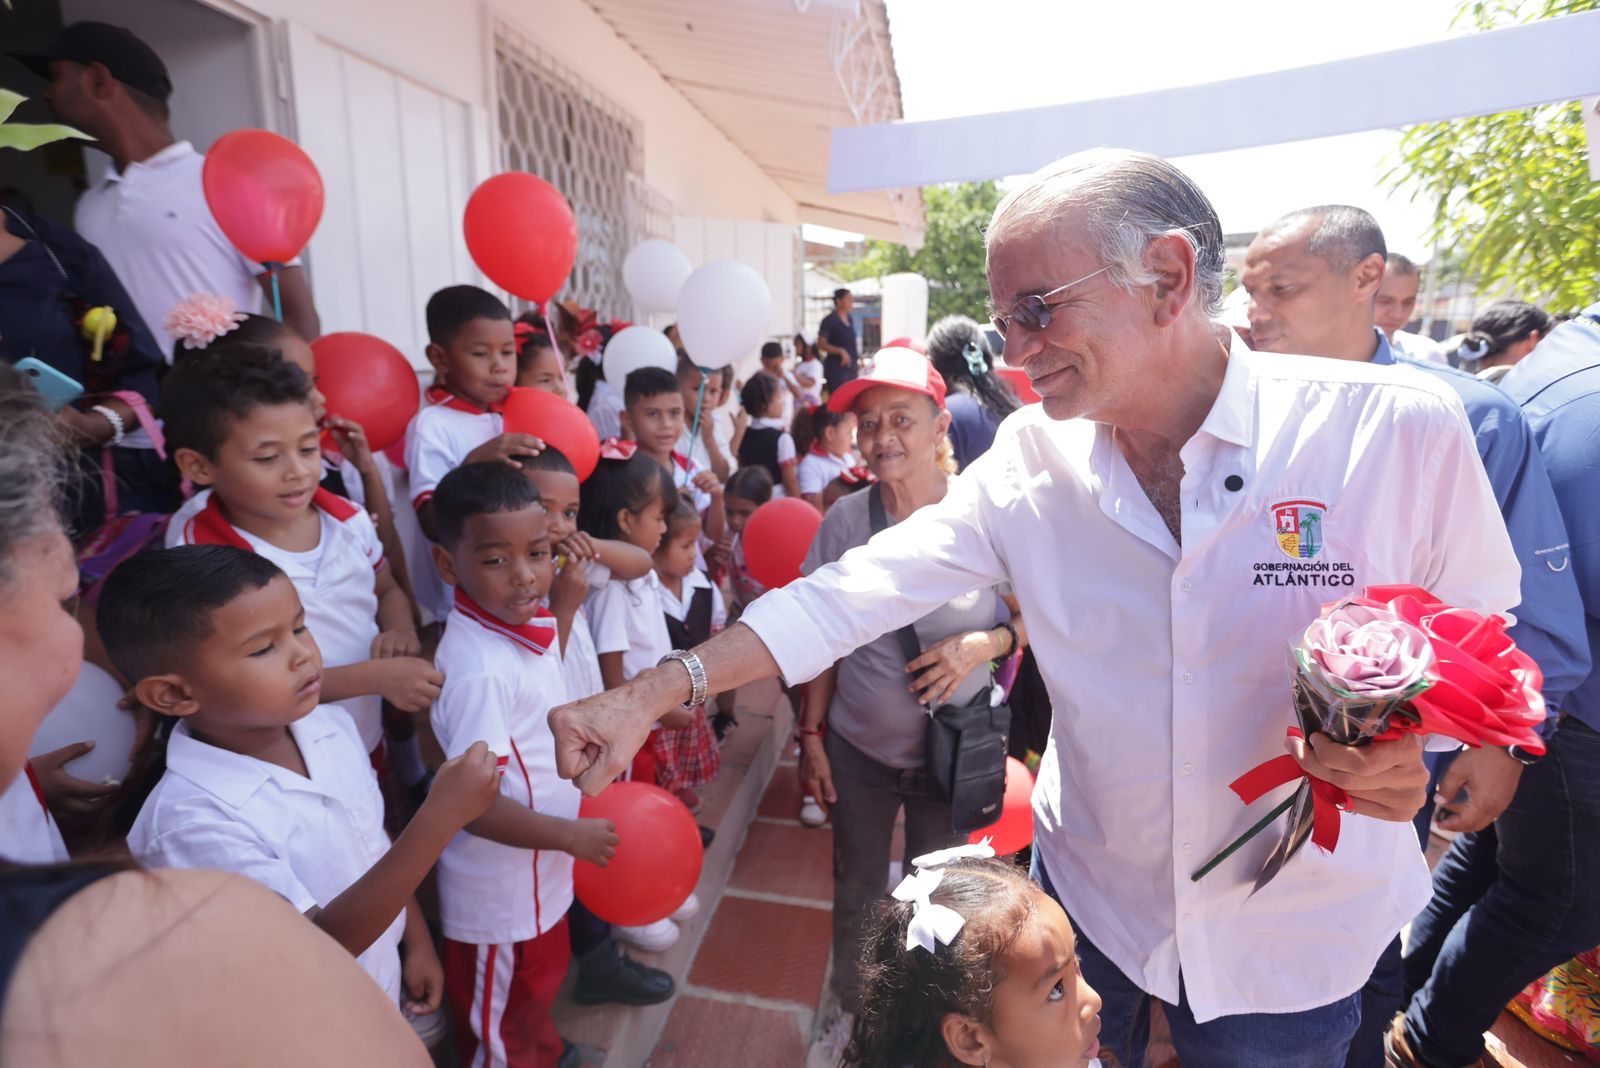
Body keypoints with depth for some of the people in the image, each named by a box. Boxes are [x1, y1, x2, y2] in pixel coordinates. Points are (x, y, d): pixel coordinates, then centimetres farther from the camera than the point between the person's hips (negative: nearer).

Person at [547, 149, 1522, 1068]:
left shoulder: (1397, 428, -18)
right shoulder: (1031, 458, -12)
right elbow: (854, 593, -14)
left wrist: (1414, 749, -25)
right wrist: (655, 694, -19)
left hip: (1293, 941, -1)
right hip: (1090, 899, 2)